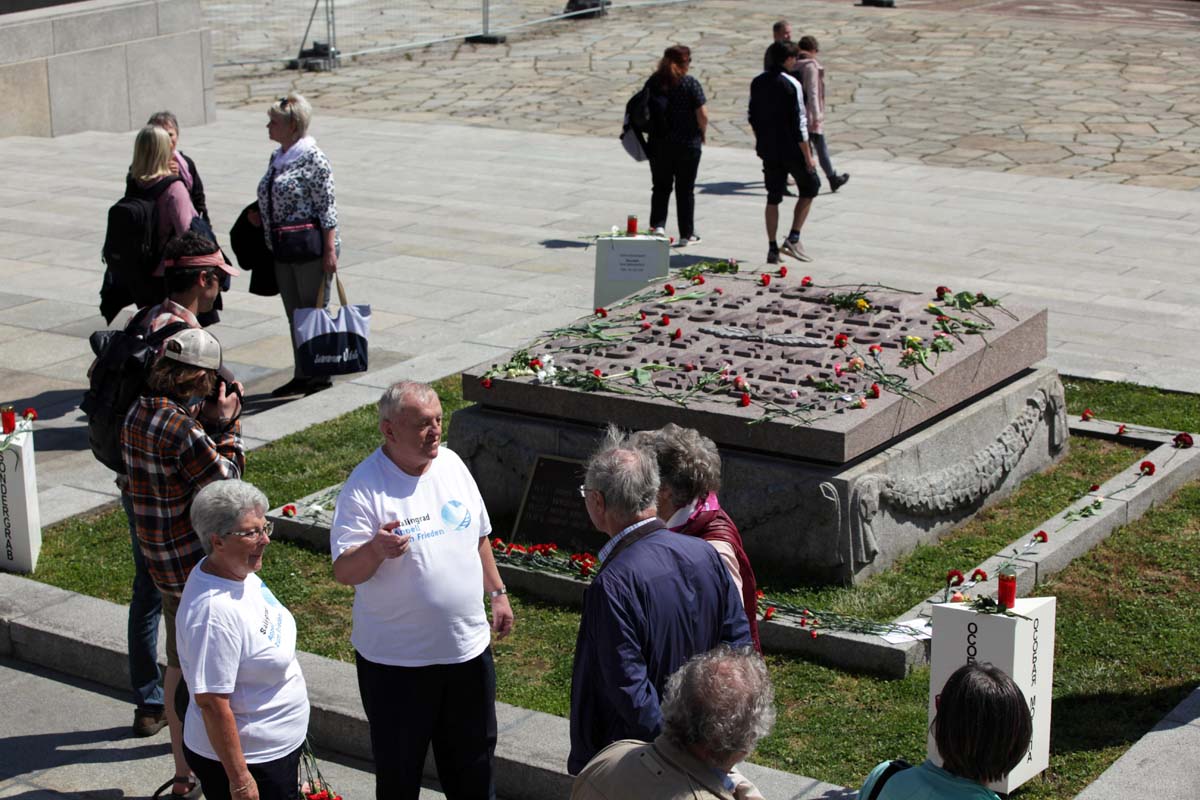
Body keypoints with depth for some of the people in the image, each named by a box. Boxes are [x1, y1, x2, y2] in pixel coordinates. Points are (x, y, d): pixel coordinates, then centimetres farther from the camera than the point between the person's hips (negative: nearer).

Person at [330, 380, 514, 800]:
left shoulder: (451, 463, 1)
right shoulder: (365, 487, -17)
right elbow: (344, 572, -20)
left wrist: (498, 592, 17)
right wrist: (375, 549, -39)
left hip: (468, 646, 5)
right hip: (396, 659, -5)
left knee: (473, 754, 20)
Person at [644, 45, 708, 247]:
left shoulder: (653, 82, 1)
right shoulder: (690, 84, -11)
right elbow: (702, 115, -13)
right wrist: (702, 134, 5)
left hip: (658, 144, 3)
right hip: (687, 145, -3)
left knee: (661, 187, 14)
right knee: (685, 190, 6)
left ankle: (657, 224, -1)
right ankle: (686, 234, 10)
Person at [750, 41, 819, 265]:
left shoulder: (757, 83, 5)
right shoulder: (792, 85, -15)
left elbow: (753, 116, 12)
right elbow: (798, 123, -17)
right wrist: (808, 156, -13)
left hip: (767, 148, 6)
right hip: (791, 148, -6)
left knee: (773, 197, 12)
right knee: (809, 187, 12)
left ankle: (772, 248, 10)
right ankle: (793, 238, 2)